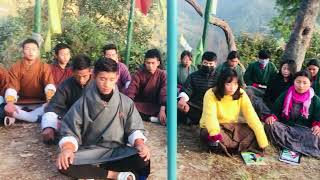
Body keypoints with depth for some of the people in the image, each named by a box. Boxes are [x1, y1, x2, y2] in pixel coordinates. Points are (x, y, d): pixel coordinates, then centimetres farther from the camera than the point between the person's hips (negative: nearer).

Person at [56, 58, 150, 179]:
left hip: (118, 151, 0)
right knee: (64, 165, -29)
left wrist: (140, 144, -20)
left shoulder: (126, 103, 0)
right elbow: (70, 132, -3)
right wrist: (67, 148, -25)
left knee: (142, 159, -28)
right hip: (89, 152, 0)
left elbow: (134, 129, 2)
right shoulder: (83, 103, -3)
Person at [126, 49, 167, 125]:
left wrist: (162, 110, -29)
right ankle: (153, 118, -22)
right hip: (140, 105, 1)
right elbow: (131, 90, -18)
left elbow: (164, 93, -15)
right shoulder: (138, 73, -6)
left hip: (155, 106, 0)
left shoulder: (162, 74, -4)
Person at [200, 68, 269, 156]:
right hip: (213, 128, -3)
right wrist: (215, 134, -54)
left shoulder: (241, 94, -11)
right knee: (213, 137, -37)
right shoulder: (211, 94, -21)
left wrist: (262, 142, -23)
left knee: (253, 132, -20)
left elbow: (252, 116, -16)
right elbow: (210, 116, -34)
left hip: (232, 127, 4)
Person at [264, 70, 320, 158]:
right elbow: (275, 110, 9)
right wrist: (271, 117, -14)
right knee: (271, 125, -32)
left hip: (304, 131, -1)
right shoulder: (285, 95, 7)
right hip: (284, 127, 1)